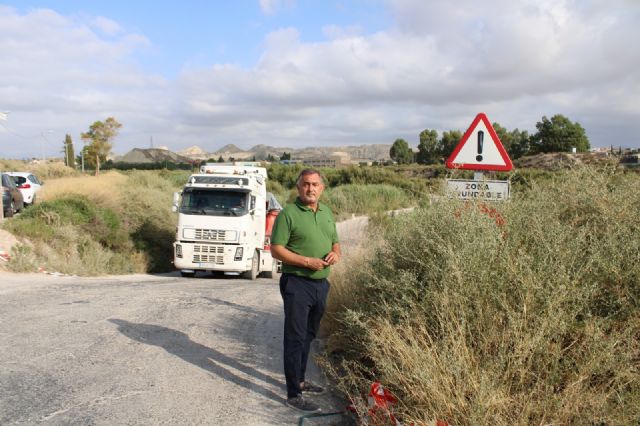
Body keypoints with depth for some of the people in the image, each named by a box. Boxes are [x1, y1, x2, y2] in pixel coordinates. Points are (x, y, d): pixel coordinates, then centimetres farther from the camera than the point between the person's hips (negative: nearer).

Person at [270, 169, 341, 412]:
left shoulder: (327, 213, 11)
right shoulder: (288, 214, -10)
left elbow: (335, 242, 20)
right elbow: (276, 249, -13)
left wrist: (336, 253, -3)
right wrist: (306, 261, -22)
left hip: (321, 283, 7)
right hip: (297, 284, -7)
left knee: (309, 335, 18)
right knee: (295, 337, -2)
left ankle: (300, 381, 33)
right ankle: (294, 394, 5)